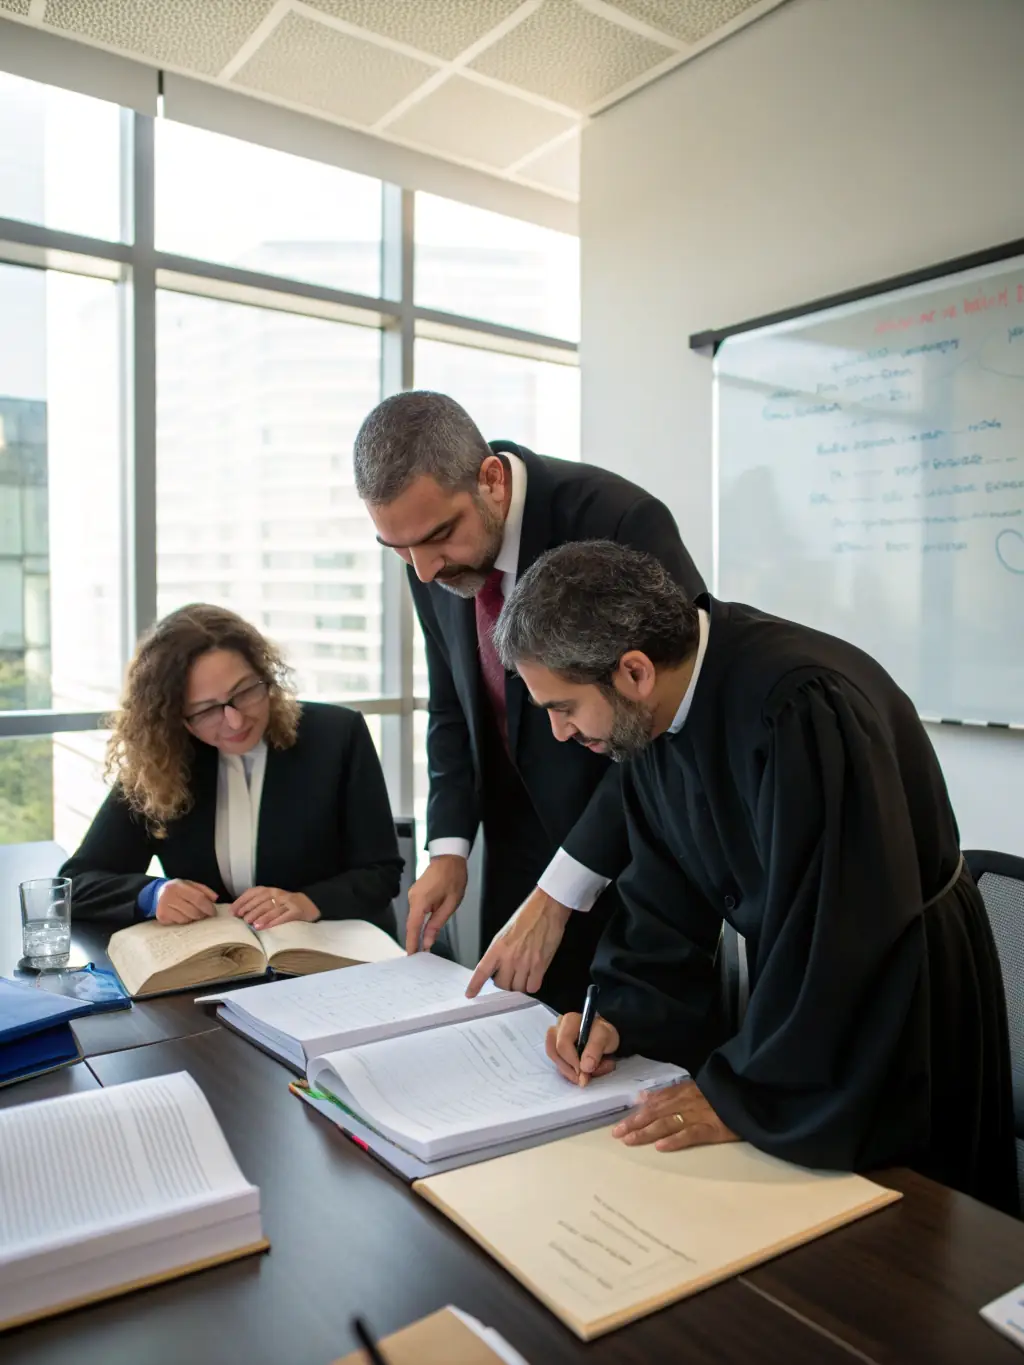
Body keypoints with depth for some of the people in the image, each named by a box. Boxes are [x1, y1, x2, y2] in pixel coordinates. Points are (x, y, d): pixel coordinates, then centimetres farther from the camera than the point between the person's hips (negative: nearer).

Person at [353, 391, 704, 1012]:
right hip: (522, 856, 6)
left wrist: (557, 895, -23)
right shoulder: (436, 557, -5)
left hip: (636, 855, -5)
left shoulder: (619, 520, -24)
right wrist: (450, 847, -4)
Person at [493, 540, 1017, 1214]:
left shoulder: (802, 709, -36)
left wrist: (745, 1094, -23)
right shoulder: (658, 706, -10)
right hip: (789, 984, 7)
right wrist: (623, 1010, -9)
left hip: (902, 994, -6)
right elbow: (669, 890, 1)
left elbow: (843, 939, -32)